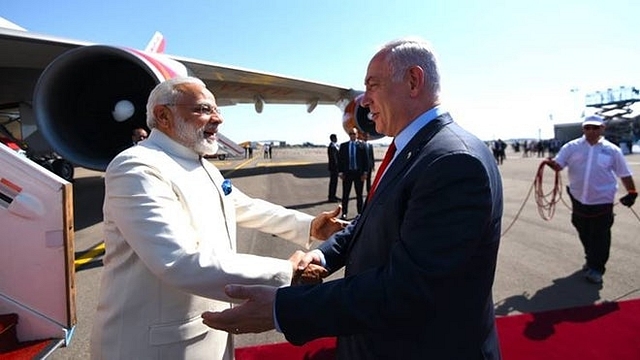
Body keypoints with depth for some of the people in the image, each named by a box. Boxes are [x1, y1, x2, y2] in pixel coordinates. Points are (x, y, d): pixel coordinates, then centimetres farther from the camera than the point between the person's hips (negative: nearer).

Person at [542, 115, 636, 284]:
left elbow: (625, 174, 6)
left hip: (602, 201, -2)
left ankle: (596, 267, 17)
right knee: (584, 234, 17)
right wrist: (551, 163, -32)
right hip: (579, 200, 2)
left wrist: (631, 193, 2)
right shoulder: (572, 147, -1)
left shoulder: (612, 150, -1)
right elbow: (558, 165, -10)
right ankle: (591, 259, 38)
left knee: (600, 236, 4)